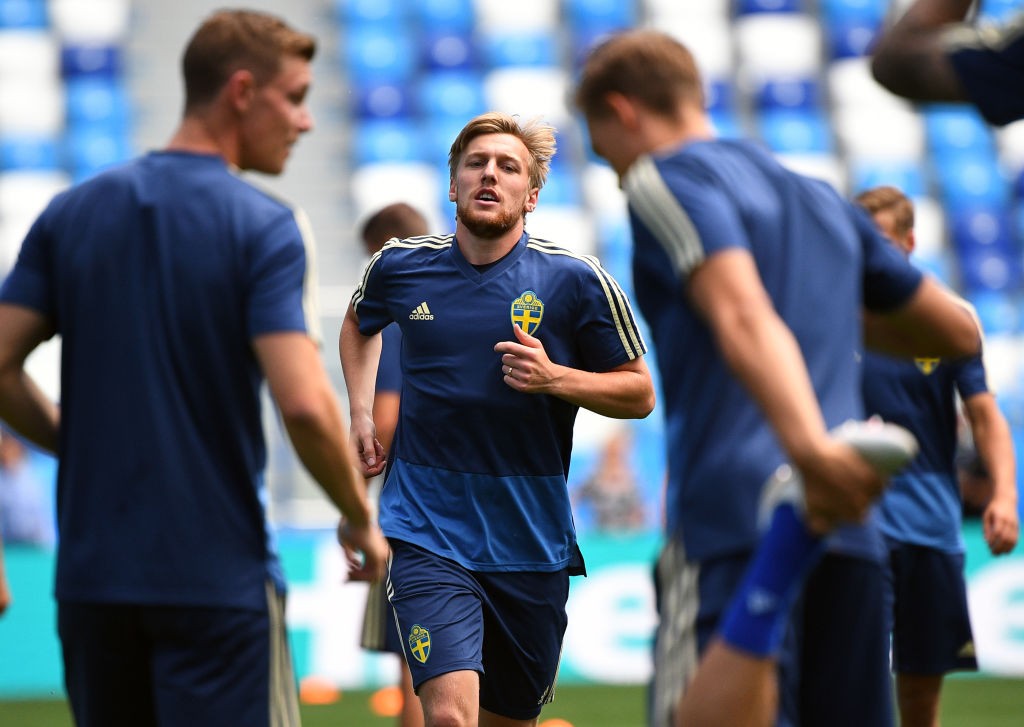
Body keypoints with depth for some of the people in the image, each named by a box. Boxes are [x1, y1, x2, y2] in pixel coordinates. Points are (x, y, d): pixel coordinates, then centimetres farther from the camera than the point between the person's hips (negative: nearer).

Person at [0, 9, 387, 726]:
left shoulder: (71, 212, 6)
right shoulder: (264, 225, -9)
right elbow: (304, 404, -18)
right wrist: (361, 522, -3)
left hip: (91, 574, 5)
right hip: (218, 577, -5)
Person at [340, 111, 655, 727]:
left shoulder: (576, 281, -5)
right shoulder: (399, 267, 1)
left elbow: (639, 394, 2)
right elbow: (359, 323, 26)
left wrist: (554, 378, -15)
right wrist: (361, 414, 13)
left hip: (531, 538, 1)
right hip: (427, 531, -1)